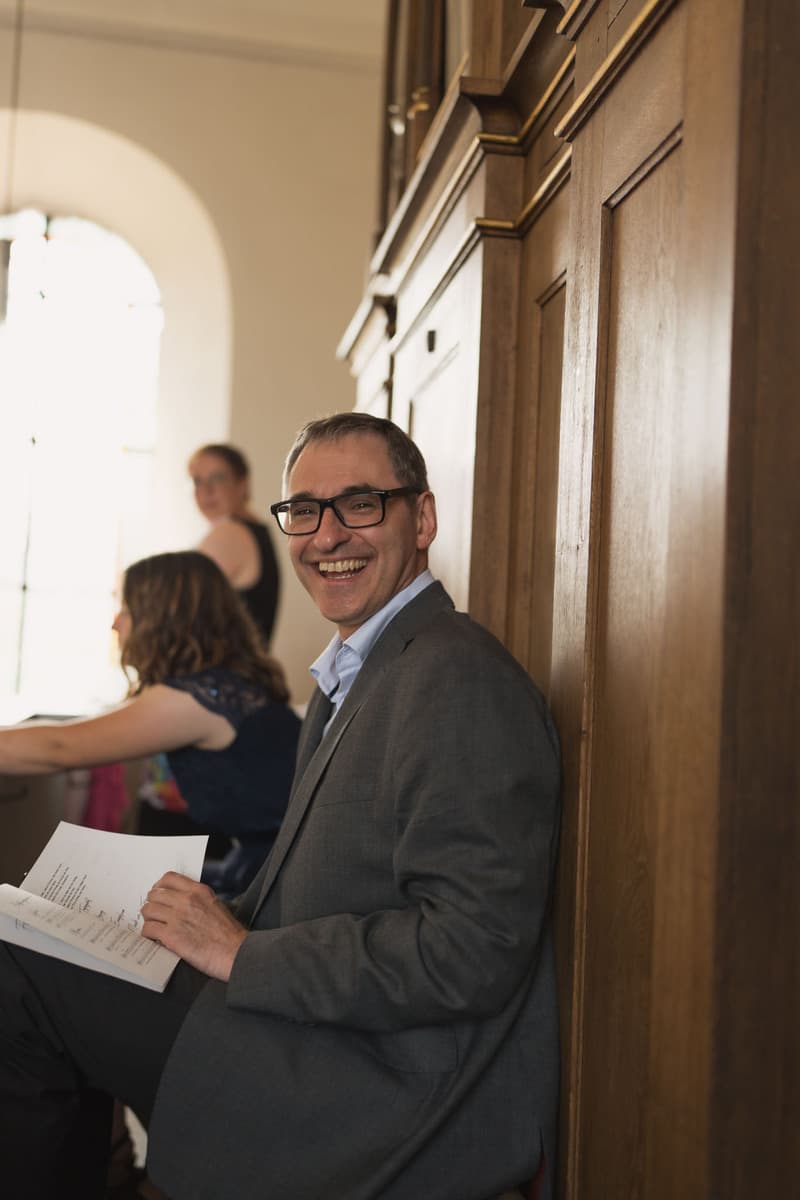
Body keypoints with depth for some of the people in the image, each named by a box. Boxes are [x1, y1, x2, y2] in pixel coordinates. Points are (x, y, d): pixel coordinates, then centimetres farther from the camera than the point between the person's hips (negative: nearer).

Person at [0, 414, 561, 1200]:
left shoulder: (459, 679, -19)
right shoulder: (352, 676, 13)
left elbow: (473, 951, -25)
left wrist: (244, 952, -17)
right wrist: (218, 920, -2)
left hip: (403, 1099, -9)